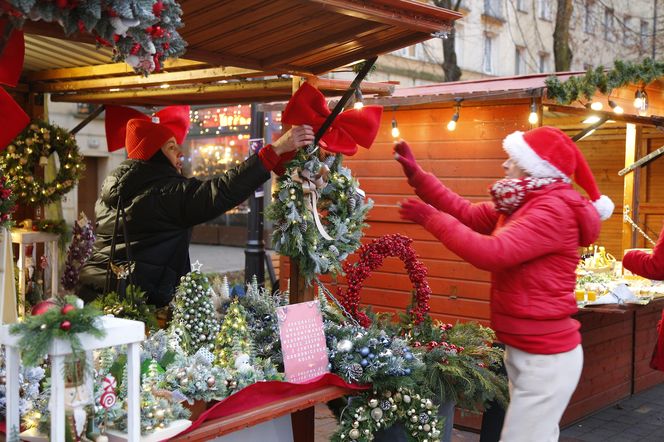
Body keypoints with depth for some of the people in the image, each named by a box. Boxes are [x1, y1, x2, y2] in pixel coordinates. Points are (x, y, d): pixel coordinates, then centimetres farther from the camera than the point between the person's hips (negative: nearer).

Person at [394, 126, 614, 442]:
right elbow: (468, 213, 9)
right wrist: (416, 175, 5)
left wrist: (431, 219, -21)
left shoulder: (553, 211, -20)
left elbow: (491, 253, -29)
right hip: (525, 349, 10)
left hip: (544, 356, -10)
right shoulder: (520, 206, 11)